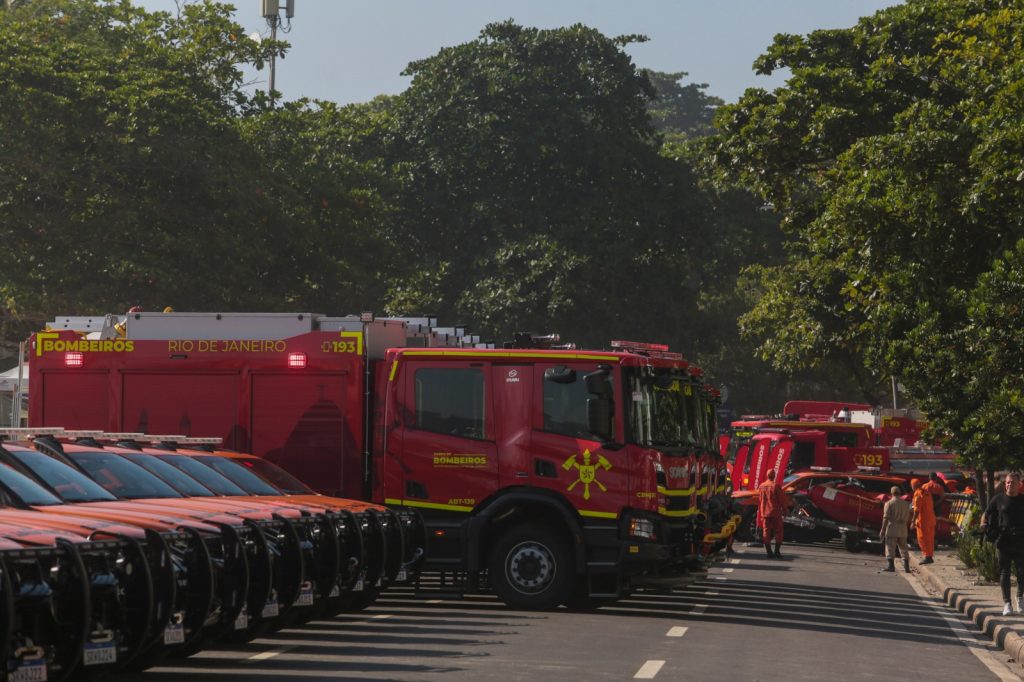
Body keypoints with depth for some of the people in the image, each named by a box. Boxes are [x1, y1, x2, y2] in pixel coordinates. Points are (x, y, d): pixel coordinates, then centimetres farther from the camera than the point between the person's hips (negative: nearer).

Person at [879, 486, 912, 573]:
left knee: (890, 548, -2)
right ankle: (906, 566, 8)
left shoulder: (889, 503, -7)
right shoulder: (906, 504, 9)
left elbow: (886, 518, -11)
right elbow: (907, 518, 11)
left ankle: (891, 566, -9)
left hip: (892, 527, -5)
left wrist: (882, 530, -8)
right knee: (903, 548, 12)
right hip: (903, 529, 5)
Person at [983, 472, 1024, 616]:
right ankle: (1006, 603, 6)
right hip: (1004, 542, 0)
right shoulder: (998, 499, 7)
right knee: (1004, 572, 1)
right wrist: (984, 527, -3)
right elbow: (986, 516, 16)